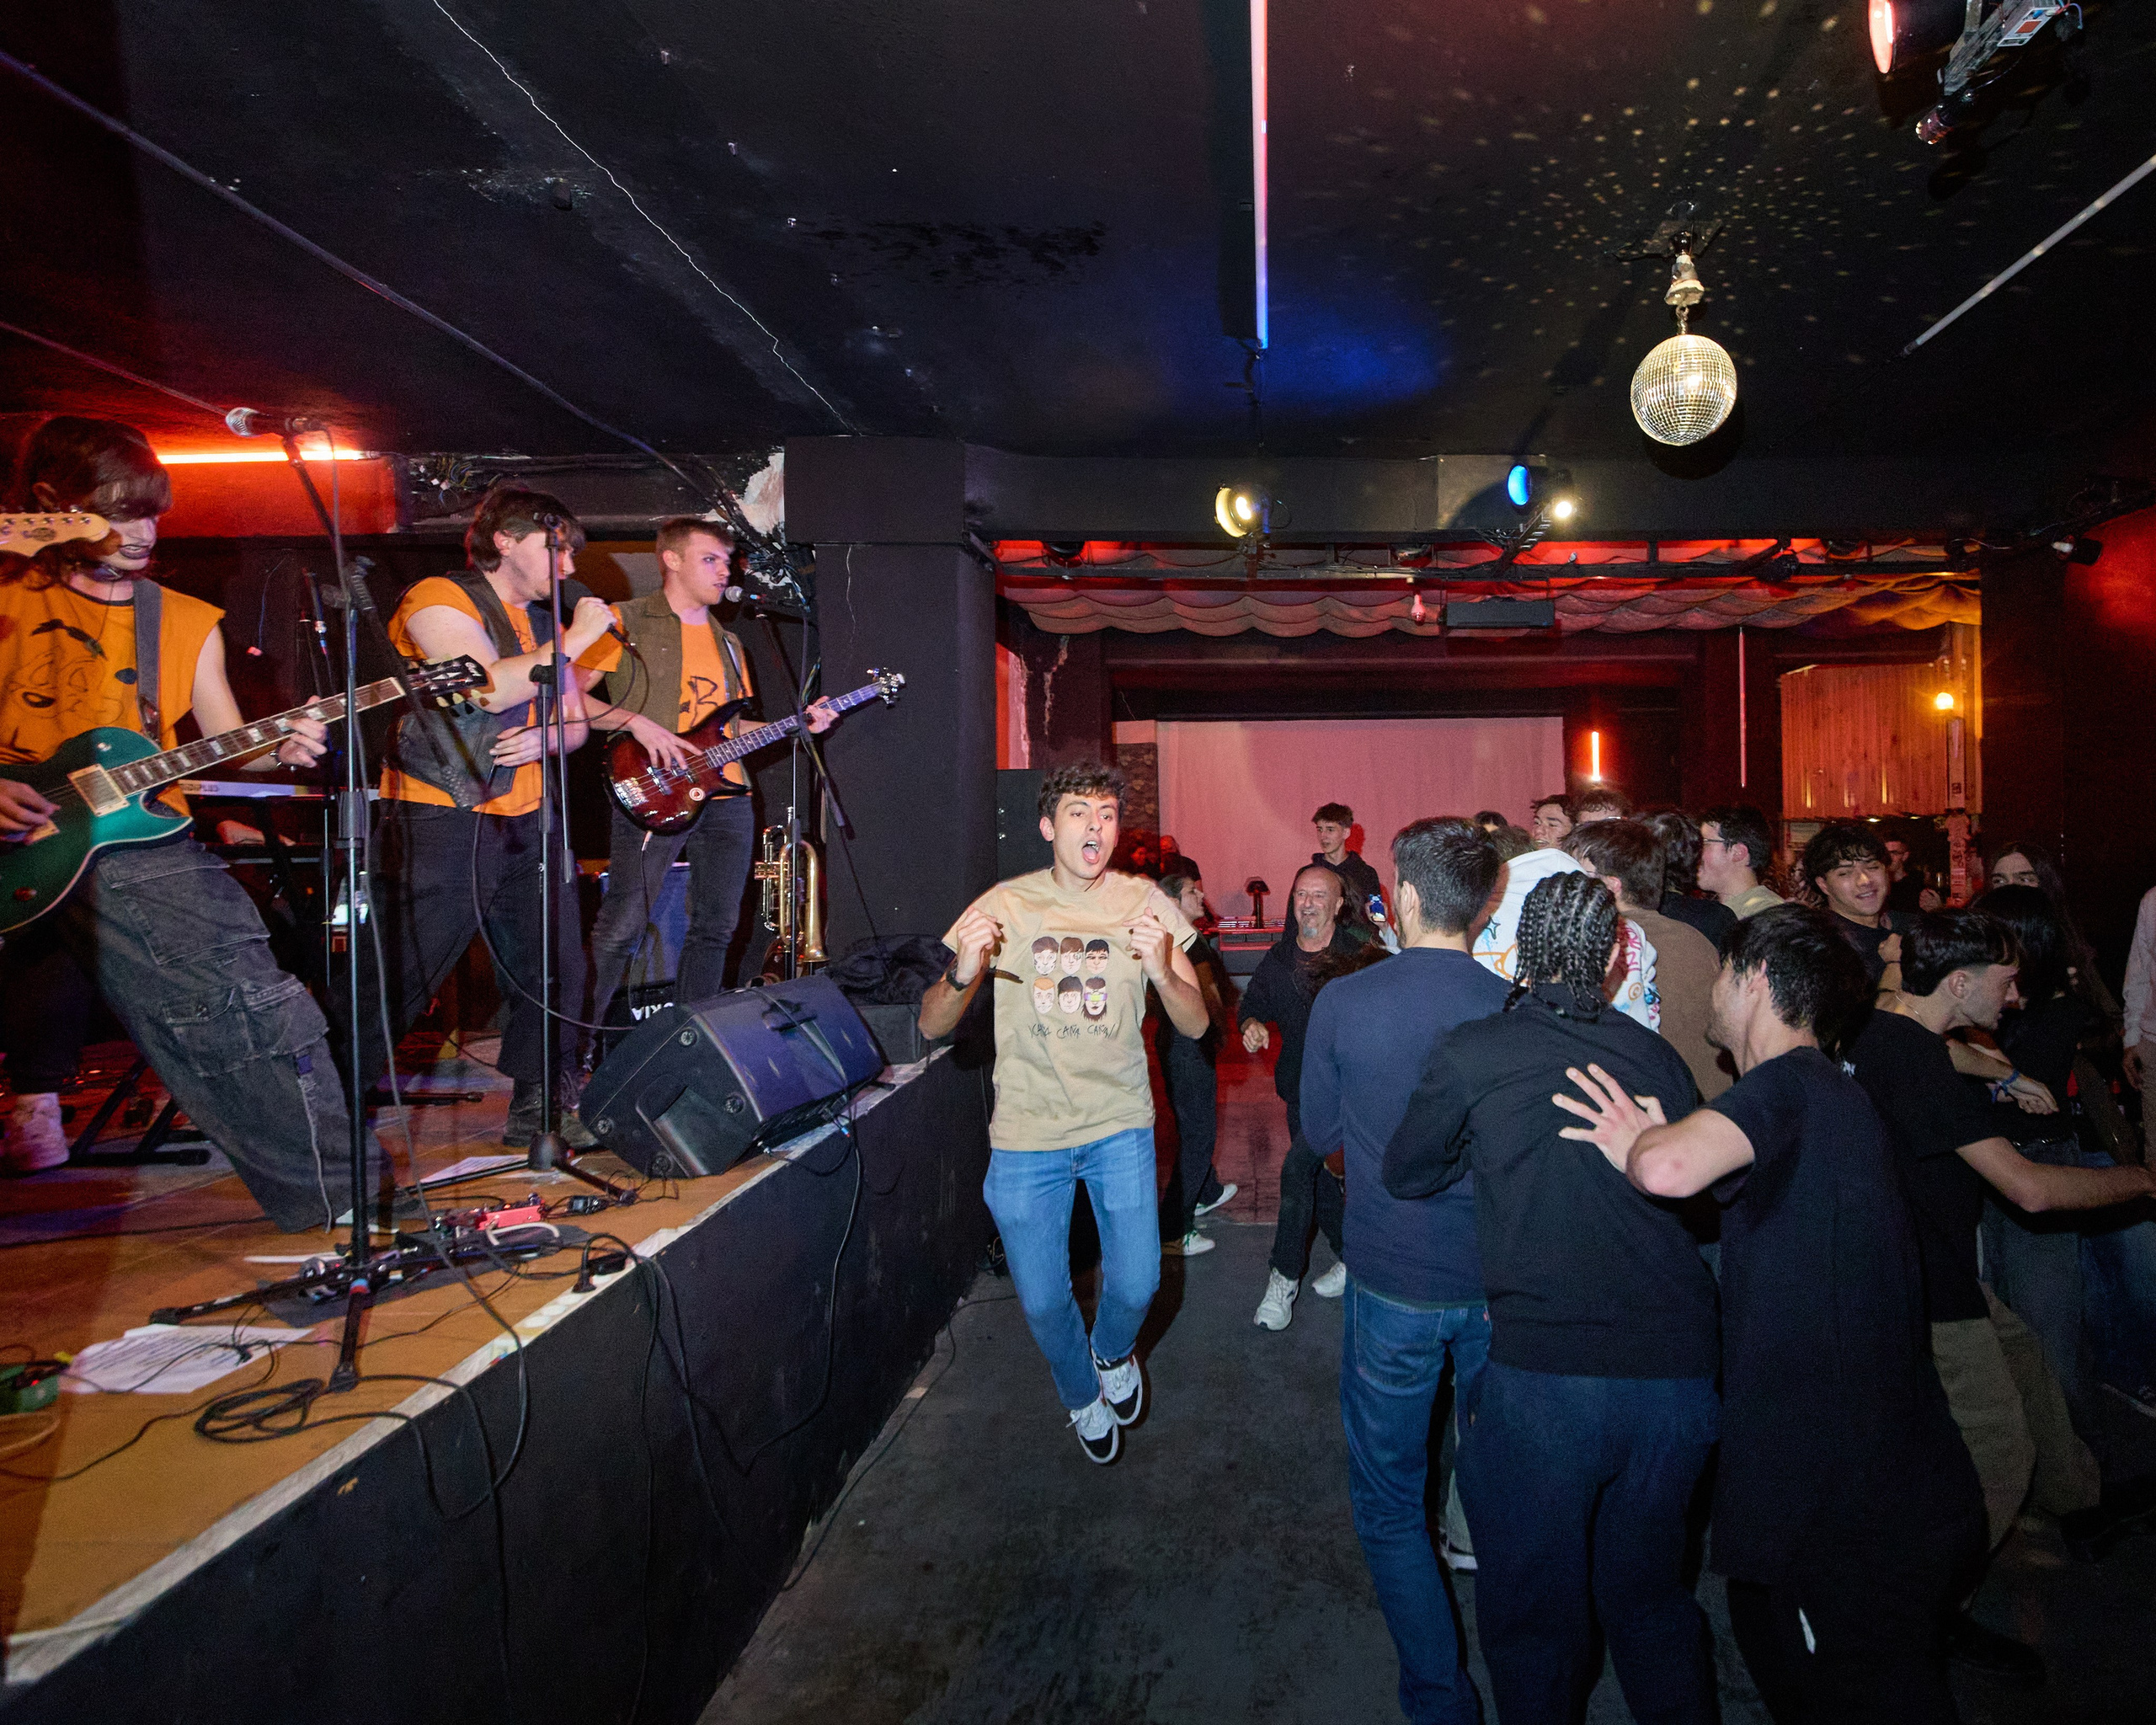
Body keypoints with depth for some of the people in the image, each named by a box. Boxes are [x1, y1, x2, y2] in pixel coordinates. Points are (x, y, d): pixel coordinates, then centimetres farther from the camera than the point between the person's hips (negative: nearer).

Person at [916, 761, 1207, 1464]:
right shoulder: (1005, 906, -8)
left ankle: (1113, 1353, 41)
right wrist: (962, 974, -30)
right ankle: (1082, 1396, 41)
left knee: (1136, 1284, 3)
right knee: (1042, 1300, 8)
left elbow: (1197, 1024, -7)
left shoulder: (1145, 904, -6)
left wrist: (1161, 972, -29)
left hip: (1120, 1126, 0)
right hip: (1026, 1135, 0)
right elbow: (931, 1025, -7)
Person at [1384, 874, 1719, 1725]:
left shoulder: (1471, 1054, -6)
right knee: (1650, 1600, 26)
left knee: (1532, 1613, 17)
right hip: (1679, 1373, 4)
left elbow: (1405, 1173, 8)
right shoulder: (1658, 1057, 4)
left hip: (1544, 1375, -4)